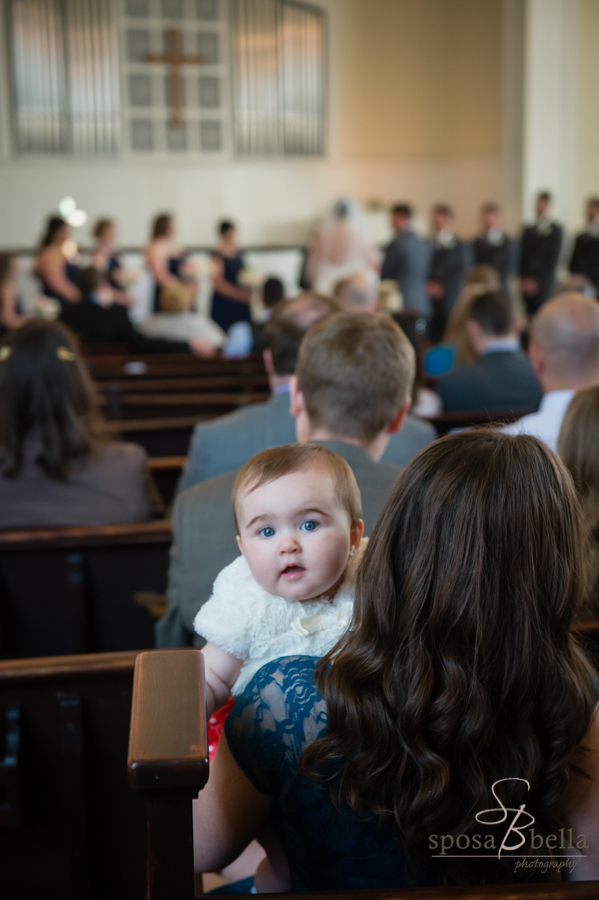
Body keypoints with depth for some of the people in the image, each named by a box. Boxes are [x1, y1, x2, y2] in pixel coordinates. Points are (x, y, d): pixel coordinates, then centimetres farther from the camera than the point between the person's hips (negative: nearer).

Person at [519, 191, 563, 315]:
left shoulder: (555, 230, 0)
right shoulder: (528, 231, 13)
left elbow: (554, 257, -5)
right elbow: (522, 257, 11)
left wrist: (537, 280, -10)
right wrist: (523, 280, -2)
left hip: (544, 282, -4)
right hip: (528, 285, 4)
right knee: (530, 314, 2)